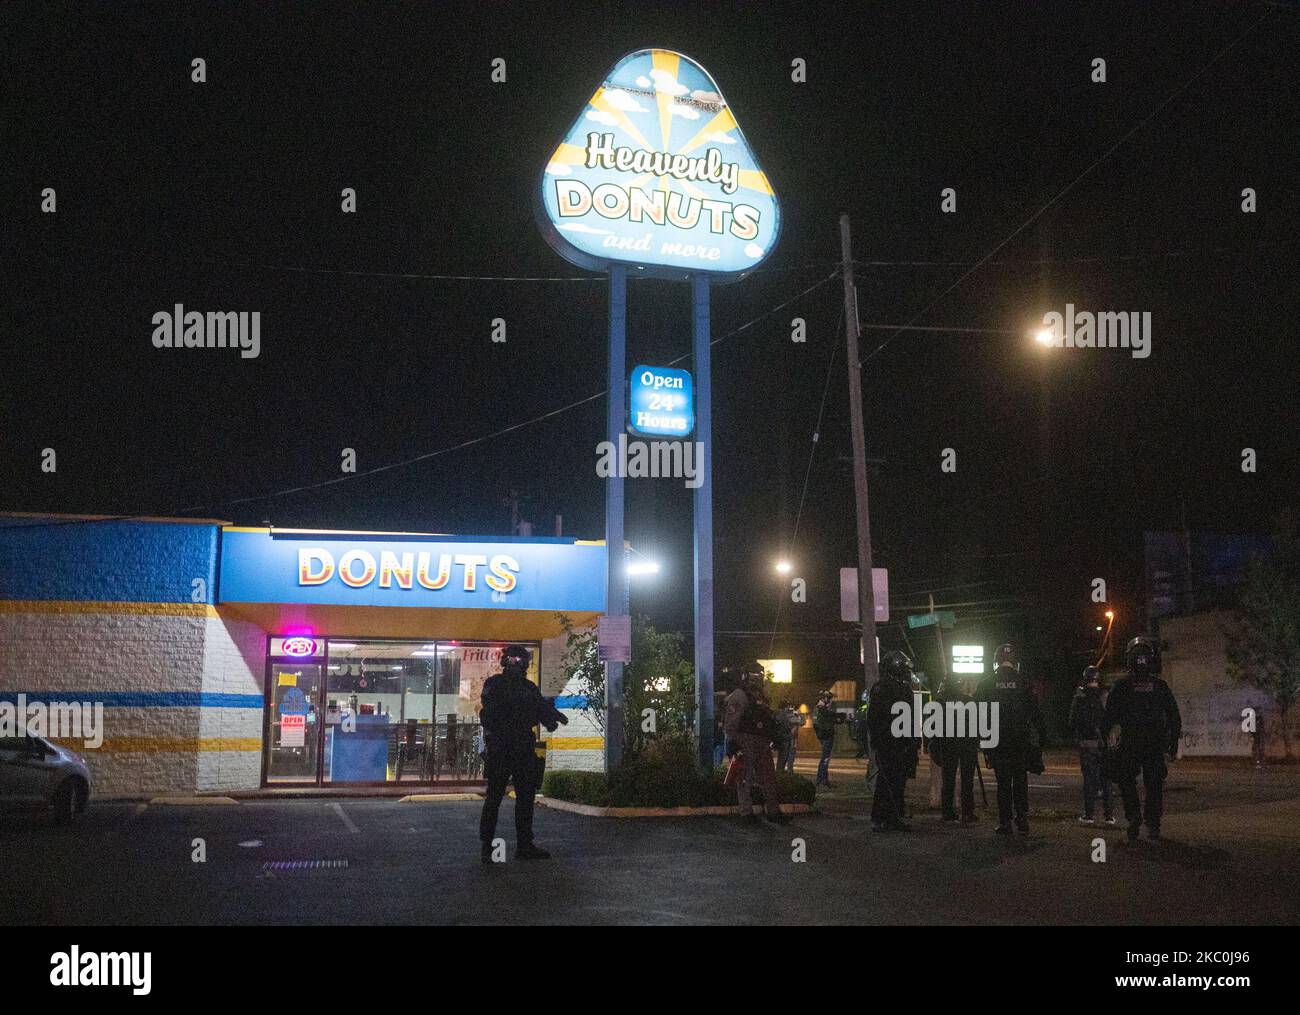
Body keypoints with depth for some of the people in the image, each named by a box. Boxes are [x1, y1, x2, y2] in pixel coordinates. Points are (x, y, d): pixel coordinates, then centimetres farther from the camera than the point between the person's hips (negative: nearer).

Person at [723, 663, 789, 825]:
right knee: (745, 779, -2)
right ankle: (746, 812, 4)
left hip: (762, 743, 8)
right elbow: (731, 722, -14)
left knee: (769, 778, 7)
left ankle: (773, 811, 12)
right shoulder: (738, 696, -7)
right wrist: (732, 742, -20)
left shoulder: (760, 697, 20)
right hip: (745, 743, -8)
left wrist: (772, 738, 24)